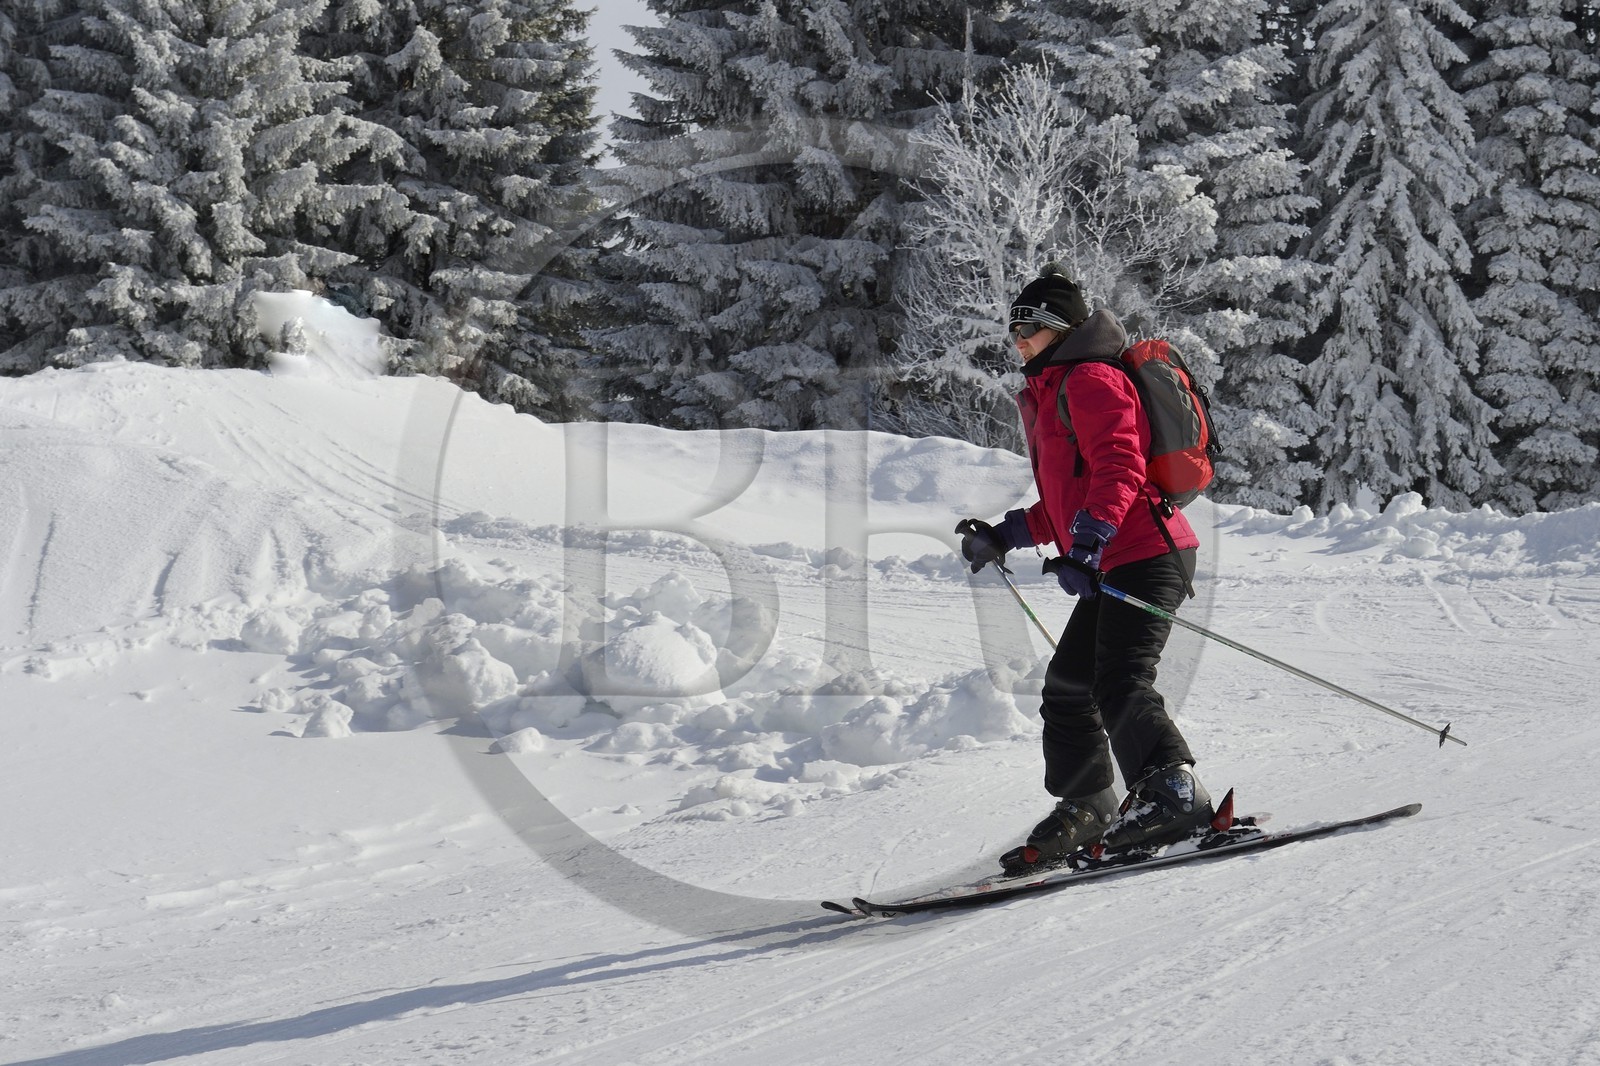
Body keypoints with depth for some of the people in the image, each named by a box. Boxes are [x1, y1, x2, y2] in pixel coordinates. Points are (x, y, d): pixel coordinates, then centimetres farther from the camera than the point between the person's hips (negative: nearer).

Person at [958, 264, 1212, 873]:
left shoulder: (1090, 379, -7)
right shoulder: (1049, 394, 25)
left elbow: (1119, 467, -22)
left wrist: (1086, 546, -33)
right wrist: (1006, 536, 23)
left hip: (1146, 554, -11)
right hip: (1111, 568, 11)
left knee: (1119, 685, -24)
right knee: (1067, 687, 14)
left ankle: (1173, 794, -28)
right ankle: (1084, 812, 22)